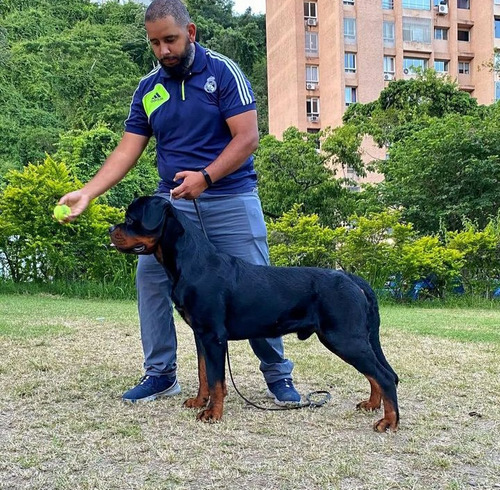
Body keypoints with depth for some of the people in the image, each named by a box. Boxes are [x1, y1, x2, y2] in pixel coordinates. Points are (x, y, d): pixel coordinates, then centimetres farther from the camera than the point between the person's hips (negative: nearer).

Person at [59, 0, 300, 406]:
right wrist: (87, 193, -9)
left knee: (253, 287, -4)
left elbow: (247, 137, -12)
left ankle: (278, 375, 13)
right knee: (150, 276, -6)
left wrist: (205, 177, -23)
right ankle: (161, 373, 9)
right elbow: (127, 150, 4)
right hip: (174, 201, 4)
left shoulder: (223, 72, -5)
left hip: (231, 198, -4)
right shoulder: (148, 89, 7)